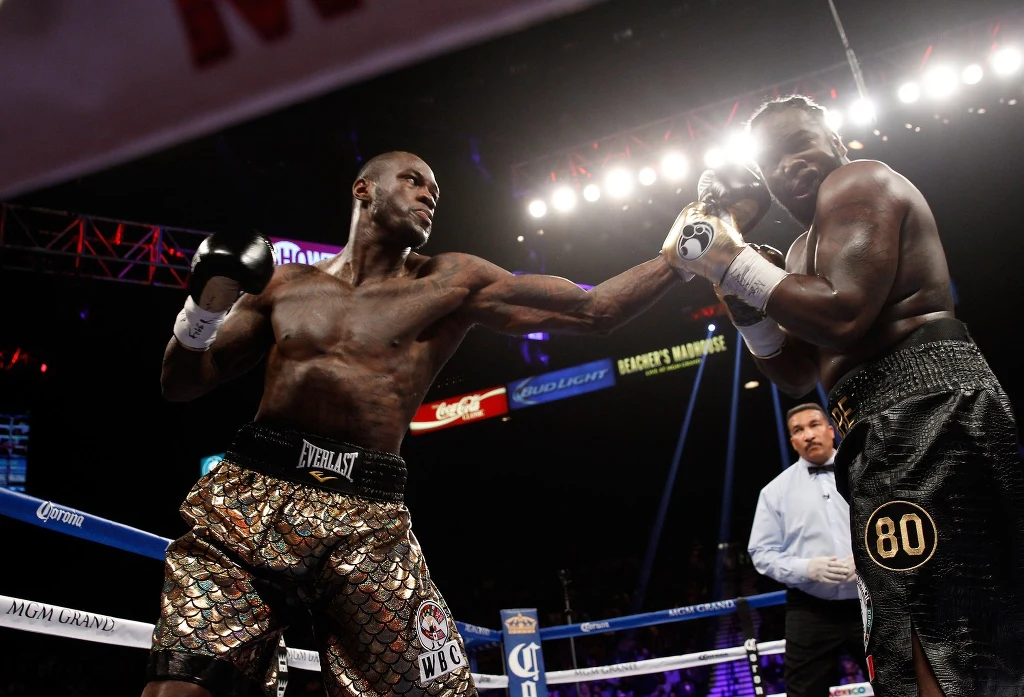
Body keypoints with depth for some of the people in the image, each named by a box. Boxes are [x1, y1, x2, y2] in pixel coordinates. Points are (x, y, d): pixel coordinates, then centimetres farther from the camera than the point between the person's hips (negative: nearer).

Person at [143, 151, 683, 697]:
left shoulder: (451, 283, 11)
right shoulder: (285, 284, 16)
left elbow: (593, 310, 8)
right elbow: (180, 386, 18)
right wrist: (202, 309, -1)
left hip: (369, 523, 0)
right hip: (248, 495, 1)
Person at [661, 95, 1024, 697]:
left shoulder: (857, 182, -2)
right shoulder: (807, 248, 28)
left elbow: (845, 315, -19)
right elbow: (796, 376, 23)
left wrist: (733, 260, -10)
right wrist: (737, 290, 13)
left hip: (924, 410, -11)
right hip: (896, 427, 11)